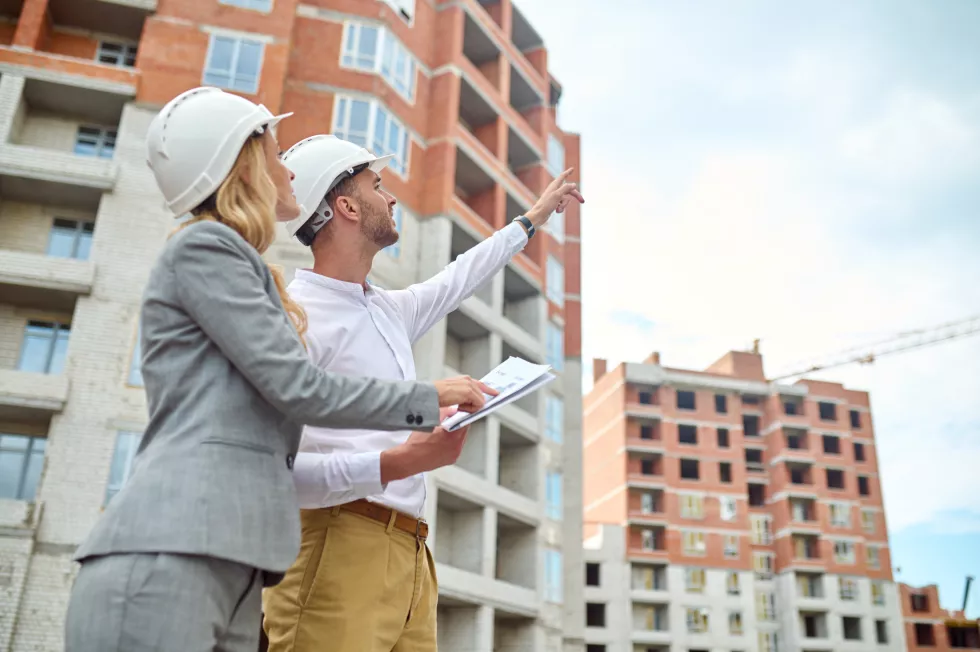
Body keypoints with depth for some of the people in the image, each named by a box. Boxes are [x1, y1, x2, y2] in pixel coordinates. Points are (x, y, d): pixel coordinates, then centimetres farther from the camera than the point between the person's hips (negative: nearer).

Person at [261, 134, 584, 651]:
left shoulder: (389, 310, 19)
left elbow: (455, 281, 38)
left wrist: (533, 218, 49)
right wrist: (396, 463, -27)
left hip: (410, 559, 8)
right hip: (339, 551, -8)